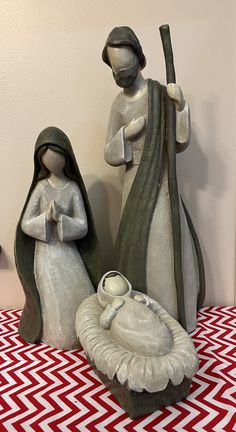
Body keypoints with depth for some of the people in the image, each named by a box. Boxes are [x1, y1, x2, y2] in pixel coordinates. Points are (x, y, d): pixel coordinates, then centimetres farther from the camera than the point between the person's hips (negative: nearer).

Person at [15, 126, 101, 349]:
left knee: (77, 296, 1)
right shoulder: (40, 187, -4)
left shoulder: (73, 188, -4)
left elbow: (83, 227, -8)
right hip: (45, 253, 0)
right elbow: (25, 225, -4)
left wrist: (60, 218, -22)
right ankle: (56, 335, 28)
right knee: (52, 299, 6)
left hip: (68, 252, 1)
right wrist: (46, 217, -21)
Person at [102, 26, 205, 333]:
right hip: (135, 184, 2)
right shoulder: (119, 104, 6)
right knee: (137, 246, 7)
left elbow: (181, 143, -3)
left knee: (166, 245, 3)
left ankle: (173, 316, 23)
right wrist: (125, 133, -12)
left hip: (162, 181, -2)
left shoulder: (162, 94, -2)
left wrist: (181, 105, -14)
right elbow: (109, 156, 5)